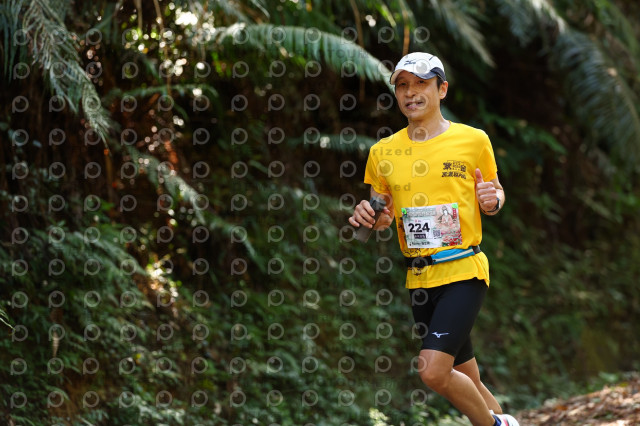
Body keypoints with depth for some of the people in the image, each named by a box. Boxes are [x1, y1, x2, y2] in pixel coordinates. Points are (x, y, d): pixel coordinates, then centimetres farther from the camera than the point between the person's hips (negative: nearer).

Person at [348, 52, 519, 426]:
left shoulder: (473, 140, 0)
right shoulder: (383, 152, 6)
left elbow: (496, 194, 12)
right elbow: (382, 217, 15)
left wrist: (492, 200, -11)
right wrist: (368, 217, -8)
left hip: (464, 271, -4)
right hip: (420, 279, 4)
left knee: (434, 371, -19)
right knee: (467, 382, 9)